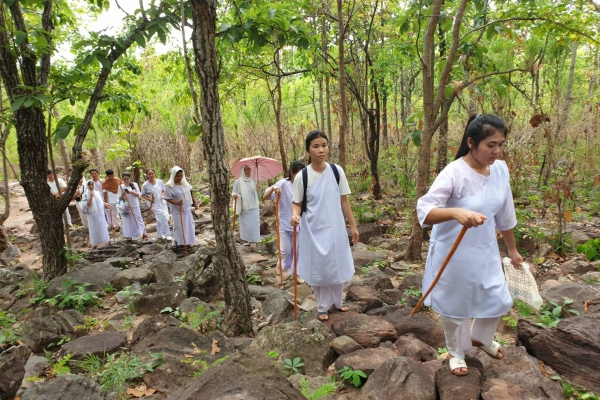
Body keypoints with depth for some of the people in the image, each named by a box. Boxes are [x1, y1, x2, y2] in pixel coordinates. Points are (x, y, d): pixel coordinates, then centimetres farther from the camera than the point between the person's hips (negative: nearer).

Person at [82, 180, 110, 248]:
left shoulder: (98, 193, 6)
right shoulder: (85, 195, -9)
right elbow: (86, 205, -17)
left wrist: (105, 204, -2)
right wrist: (91, 197, -23)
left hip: (100, 214, 5)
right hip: (92, 215, -5)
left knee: (102, 228, 13)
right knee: (94, 229, 0)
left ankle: (103, 241, 25)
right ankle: (94, 244, 10)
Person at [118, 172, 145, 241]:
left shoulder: (134, 185, -1)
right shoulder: (121, 187, -1)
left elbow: (138, 195, -5)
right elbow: (120, 199, -2)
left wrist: (131, 192, -20)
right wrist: (123, 194, -21)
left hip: (135, 206, -1)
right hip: (125, 207, 1)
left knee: (137, 220, 8)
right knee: (127, 222, 5)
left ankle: (143, 233, 24)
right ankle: (129, 236, 16)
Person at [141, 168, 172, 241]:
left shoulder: (160, 182, -2)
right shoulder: (145, 185, -10)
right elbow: (143, 195, 0)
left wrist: (163, 195, -10)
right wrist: (149, 199, -17)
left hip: (162, 203, 4)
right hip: (154, 204, -4)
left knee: (160, 220, 14)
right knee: (163, 218, -14)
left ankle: (159, 235, 30)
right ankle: (167, 234, -5)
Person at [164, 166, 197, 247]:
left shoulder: (185, 183, 0)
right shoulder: (169, 186, -18)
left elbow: (190, 193, 11)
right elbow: (167, 198, -18)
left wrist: (194, 202, 11)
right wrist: (176, 203, -32)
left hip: (187, 209, 6)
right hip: (177, 210, -6)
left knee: (189, 225, 14)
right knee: (179, 226, 3)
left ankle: (188, 241, 30)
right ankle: (179, 242, 18)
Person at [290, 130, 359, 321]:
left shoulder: (337, 171, -3)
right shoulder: (302, 176, -10)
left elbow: (344, 200, 3)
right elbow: (297, 203, -1)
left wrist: (353, 226, 5)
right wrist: (295, 215, -24)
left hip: (335, 228, 2)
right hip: (313, 230, -2)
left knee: (337, 266, 13)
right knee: (318, 268, 8)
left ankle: (337, 301, 37)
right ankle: (323, 306, 28)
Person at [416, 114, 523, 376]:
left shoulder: (500, 169, -4)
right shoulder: (454, 173, -24)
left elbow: (505, 215, 9)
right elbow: (424, 211, -33)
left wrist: (512, 250, 17)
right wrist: (456, 212, -52)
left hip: (485, 251, 6)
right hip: (453, 253, -5)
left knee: (498, 301, 16)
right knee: (454, 305, 13)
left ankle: (480, 338, 49)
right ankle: (456, 352, 41)